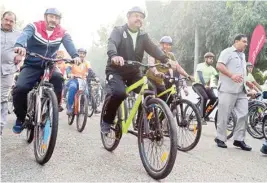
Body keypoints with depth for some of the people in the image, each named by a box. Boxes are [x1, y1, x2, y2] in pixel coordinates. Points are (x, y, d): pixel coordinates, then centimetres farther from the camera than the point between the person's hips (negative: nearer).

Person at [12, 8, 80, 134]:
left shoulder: (62, 33, -3)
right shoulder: (34, 27, -8)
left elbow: (69, 43, -21)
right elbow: (25, 34, -29)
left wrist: (75, 56, -44)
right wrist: (19, 45, -53)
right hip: (31, 66, -1)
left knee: (58, 78, -32)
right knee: (20, 89, -23)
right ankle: (21, 117, 4)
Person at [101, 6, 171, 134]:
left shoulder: (143, 36, 7)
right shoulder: (118, 31, -6)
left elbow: (153, 49, -7)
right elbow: (112, 43, -26)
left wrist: (166, 60, -26)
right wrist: (114, 56, -49)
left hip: (134, 73, 4)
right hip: (116, 71, -4)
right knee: (118, 92, -32)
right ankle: (106, 121, -8)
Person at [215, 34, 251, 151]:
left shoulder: (242, 55, 23)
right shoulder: (227, 52, -3)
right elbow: (219, 66, -16)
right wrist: (232, 75, -24)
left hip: (241, 91, 8)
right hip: (228, 90, -8)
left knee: (243, 114, 1)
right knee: (224, 115, -2)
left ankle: (239, 139, 10)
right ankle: (220, 138, 10)